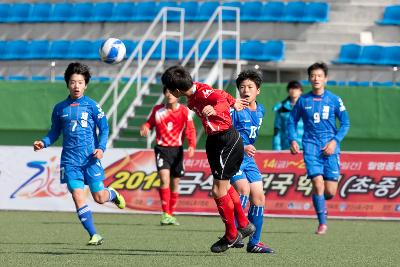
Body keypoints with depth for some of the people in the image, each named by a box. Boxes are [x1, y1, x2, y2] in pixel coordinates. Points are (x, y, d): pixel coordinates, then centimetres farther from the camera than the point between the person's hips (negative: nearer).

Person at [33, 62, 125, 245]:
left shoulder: (92, 106, -1)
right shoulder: (60, 108, 6)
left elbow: (104, 128, 2)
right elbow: (54, 132, 15)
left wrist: (101, 148, -13)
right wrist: (44, 143, -3)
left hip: (90, 158, -2)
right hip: (70, 160, 2)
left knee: (99, 198, 0)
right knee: (77, 196, -10)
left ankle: (113, 194, 38)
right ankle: (94, 235, -3)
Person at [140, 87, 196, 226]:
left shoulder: (184, 111, -1)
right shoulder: (157, 110, -1)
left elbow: (190, 130, 1)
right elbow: (150, 123, 11)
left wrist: (192, 145, -14)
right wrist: (145, 127, -13)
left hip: (177, 150, 2)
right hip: (162, 149, -2)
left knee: (175, 183, 8)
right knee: (165, 179, -19)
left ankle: (171, 215, 23)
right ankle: (165, 214, -16)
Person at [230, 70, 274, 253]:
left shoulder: (260, 110, 10)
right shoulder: (234, 110, -12)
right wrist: (242, 148, -23)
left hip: (248, 159, 7)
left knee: (258, 197, 5)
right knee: (244, 189, -26)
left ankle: (254, 243, 13)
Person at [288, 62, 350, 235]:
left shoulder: (334, 100, 2)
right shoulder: (303, 101, 6)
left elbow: (345, 123, 5)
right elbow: (292, 121, 16)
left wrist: (335, 141, -9)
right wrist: (293, 140, 0)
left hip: (330, 148, 0)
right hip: (311, 147, 0)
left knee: (330, 191, -3)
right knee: (318, 184, -15)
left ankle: (321, 203, 34)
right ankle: (322, 223, -3)